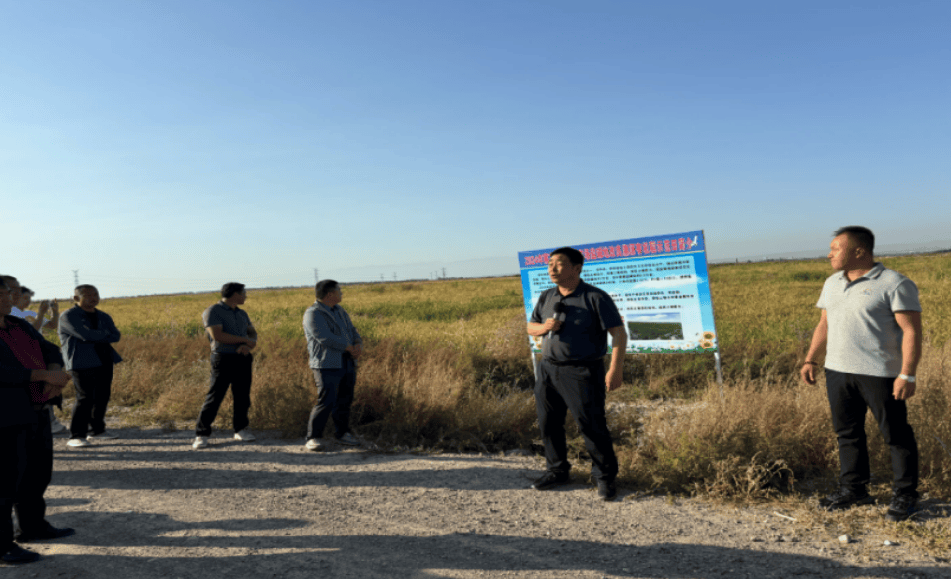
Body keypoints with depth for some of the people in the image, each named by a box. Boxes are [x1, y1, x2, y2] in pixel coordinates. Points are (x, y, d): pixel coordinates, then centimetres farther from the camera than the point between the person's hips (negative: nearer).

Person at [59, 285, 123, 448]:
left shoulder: (103, 317, 17)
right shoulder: (68, 316, -3)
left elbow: (116, 336, 4)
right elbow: (86, 335, -17)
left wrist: (97, 336, -10)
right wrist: (106, 334, -1)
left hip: (104, 361, 7)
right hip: (83, 363, -6)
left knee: (102, 396, 8)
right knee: (85, 398, -12)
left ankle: (96, 430, 22)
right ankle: (76, 436, -5)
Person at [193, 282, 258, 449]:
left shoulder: (242, 314, 16)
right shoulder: (212, 312, -6)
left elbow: (253, 334, 14)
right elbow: (217, 336, -18)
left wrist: (249, 346, -10)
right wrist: (244, 340, -12)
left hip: (243, 359, 6)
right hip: (224, 359, -6)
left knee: (243, 396, 8)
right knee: (214, 397, -5)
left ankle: (241, 429, 22)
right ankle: (201, 435, 4)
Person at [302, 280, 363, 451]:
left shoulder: (340, 311, 16)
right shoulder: (313, 314, -11)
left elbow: (352, 331, 16)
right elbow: (326, 338, -20)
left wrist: (359, 345, -6)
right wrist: (350, 348, -15)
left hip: (347, 364, 8)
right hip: (327, 365, -8)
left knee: (345, 400, 11)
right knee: (326, 402, -12)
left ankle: (342, 433, 24)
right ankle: (313, 438, -2)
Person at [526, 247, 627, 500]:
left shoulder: (595, 298, -8)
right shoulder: (546, 297, 10)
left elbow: (618, 333, -9)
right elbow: (530, 327, 19)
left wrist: (615, 369, -18)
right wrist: (543, 328, -6)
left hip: (582, 372, -6)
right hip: (548, 368, 6)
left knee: (591, 425, -3)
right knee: (548, 423, 11)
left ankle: (605, 477, 14)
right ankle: (558, 470, 29)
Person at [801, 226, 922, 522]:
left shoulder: (895, 284, -8)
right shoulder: (833, 283, 13)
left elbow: (911, 331, -12)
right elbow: (824, 324, 18)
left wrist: (907, 375, -18)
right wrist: (811, 359, 10)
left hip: (880, 374, -6)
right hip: (838, 372, 7)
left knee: (896, 435, 5)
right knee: (847, 433, 12)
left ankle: (905, 494, 19)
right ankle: (853, 489, 24)